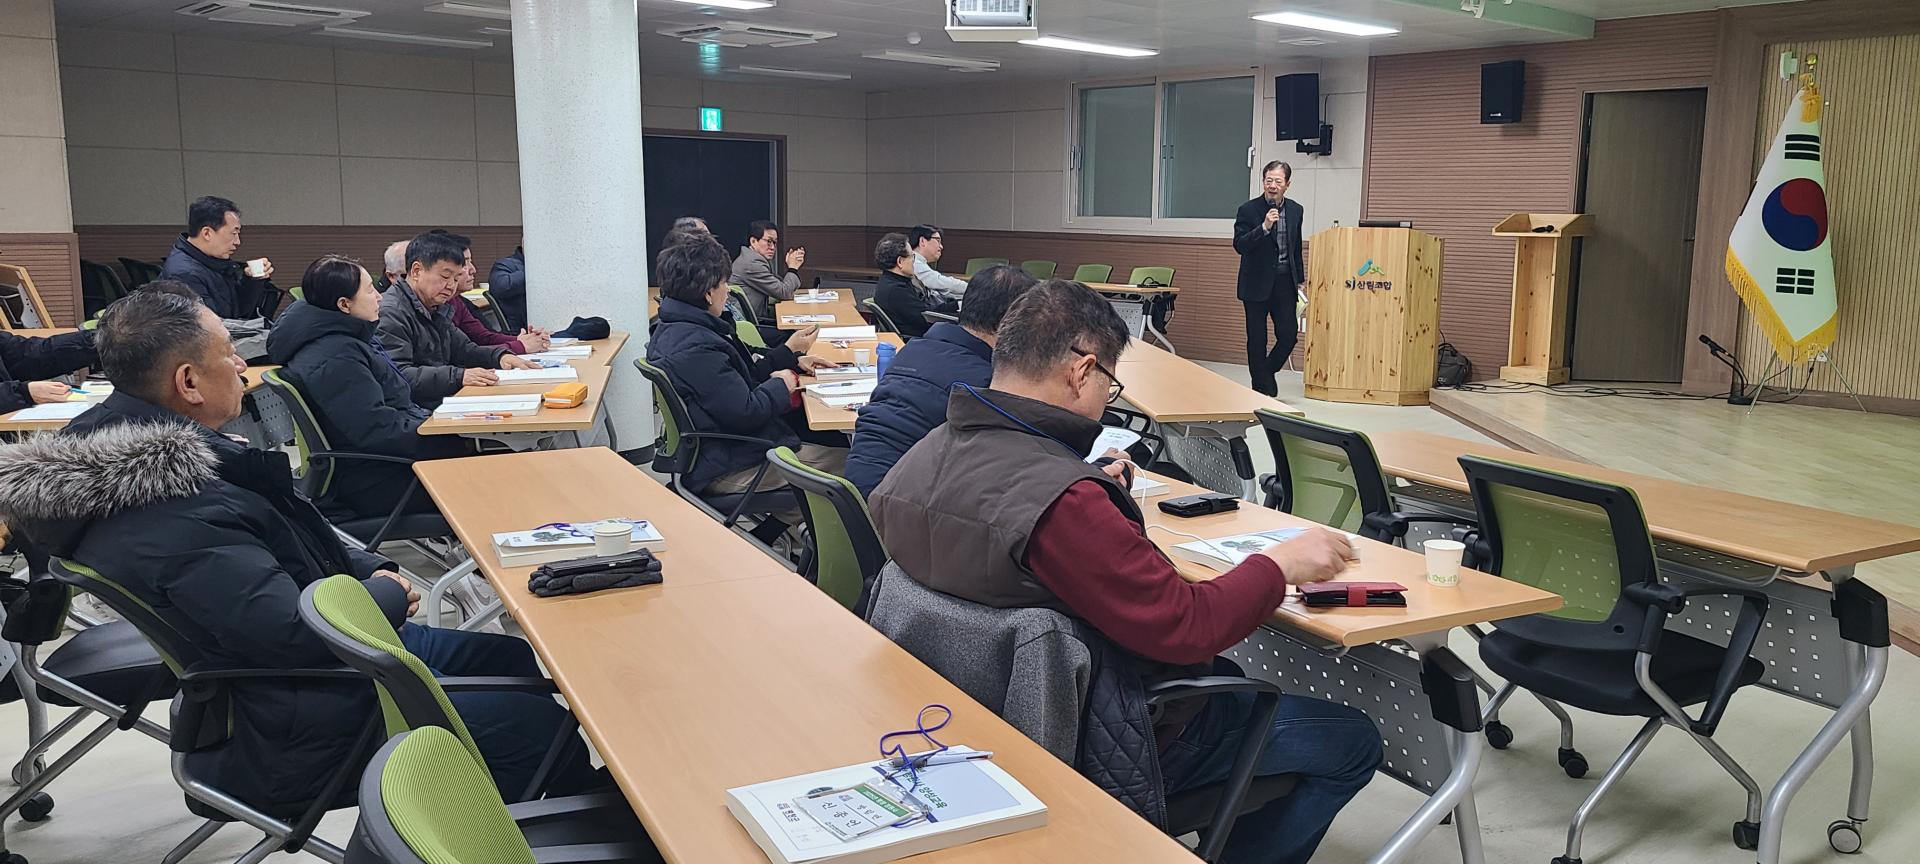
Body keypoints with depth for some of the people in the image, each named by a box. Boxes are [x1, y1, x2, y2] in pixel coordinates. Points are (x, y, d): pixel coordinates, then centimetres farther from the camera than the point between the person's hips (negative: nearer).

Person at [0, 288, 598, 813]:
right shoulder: (167, 528, -32)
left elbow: (292, 544, 15)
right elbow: (296, 632, -34)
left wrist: (367, 569, 1)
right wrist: (387, 594, -15)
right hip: (307, 732, -11)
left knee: (516, 661, 18)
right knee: (545, 730, -11)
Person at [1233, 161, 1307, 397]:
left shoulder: (1296, 210, 8)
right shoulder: (1248, 210, -7)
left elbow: (1297, 249, 17)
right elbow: (1239, 245, -16)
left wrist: (1300, 280, 16)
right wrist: (1264, 227, -27)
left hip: (1284, 282, 4)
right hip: (1257, 283, -4)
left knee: (1289, 334, 0)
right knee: (1257, 339, 2)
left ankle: (1265, 374, 24)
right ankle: (1263, 387, 14)